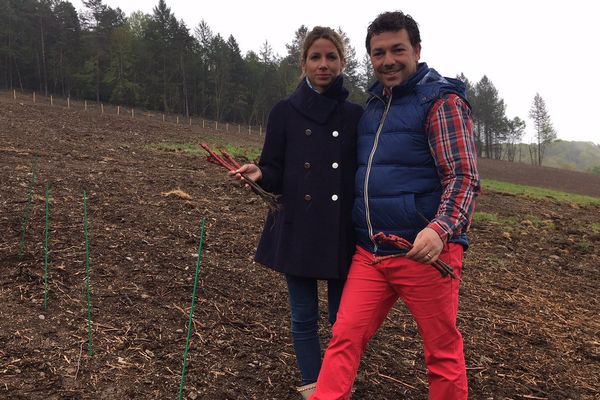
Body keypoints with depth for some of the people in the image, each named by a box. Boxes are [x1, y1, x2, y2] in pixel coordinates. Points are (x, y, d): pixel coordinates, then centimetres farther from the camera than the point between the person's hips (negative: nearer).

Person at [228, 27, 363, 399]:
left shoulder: (356, 116, 4)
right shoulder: (285, 112, 2)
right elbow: (276, 174, 1)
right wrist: (258, 174, -21)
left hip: (343, 231, 1)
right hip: (297, 229, 0)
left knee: (342, 317, 10)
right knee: (305, 317, 9)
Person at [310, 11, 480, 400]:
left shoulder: (441, 101, -6)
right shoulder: (374, 104, 16)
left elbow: (464, 177, -13)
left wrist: (440, 229, -30)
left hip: (424, 251, -6)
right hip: (369, 252, 6)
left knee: (443, 353, 8)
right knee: (344, 339, 3)